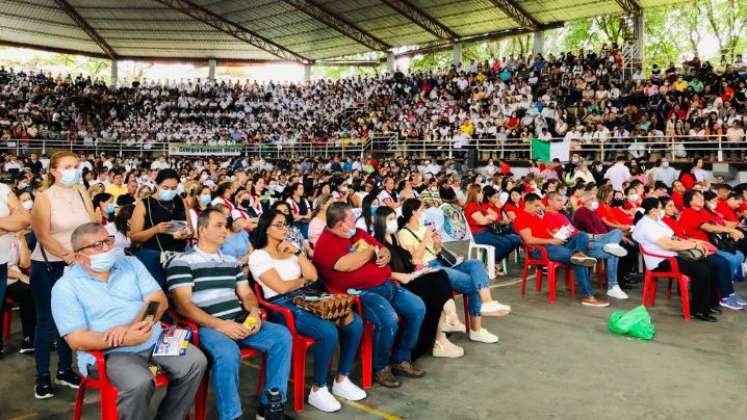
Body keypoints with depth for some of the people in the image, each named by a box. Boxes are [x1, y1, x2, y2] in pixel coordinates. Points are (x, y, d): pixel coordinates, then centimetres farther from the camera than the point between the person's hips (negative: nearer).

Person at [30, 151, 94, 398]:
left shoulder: (82, 194, 4)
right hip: (47, 267, -4)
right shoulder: (44, 197, -9)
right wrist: (67, 256, -23)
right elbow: (43, 236, -16)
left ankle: (65, 370, 24)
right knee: (46, 321, 4)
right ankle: (42, 377, 15)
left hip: (77, 265, 4)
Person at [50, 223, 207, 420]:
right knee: (139, 383, -32)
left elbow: (159, 300, -1)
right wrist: (125, 339, -26)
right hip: (109, 353, -4)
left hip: (156, 340, 4)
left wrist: (132, 326, -20)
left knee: (195, 361, -16)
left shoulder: (131, 264, 9)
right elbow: (77, 340, -11)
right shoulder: (65, 287, -2)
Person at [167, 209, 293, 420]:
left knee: (282, 336, -13)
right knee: (227, 353, -37)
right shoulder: (182, 262, -1)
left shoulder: (231, 261, 21)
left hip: (239, 323, 7)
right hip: (207, 327, -6)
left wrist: (254, 312, -5)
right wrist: (219, 324, -21)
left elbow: (246, 294, 19)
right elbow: (183, 305, -10)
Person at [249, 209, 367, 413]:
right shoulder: (258, 256, -5)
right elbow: (281, 287, -13)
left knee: (355, 323, -11)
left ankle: (342, 380, 2)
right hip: (281, 306, -7)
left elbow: (313, 276, 5)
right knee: (328, 331, -31)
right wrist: (304, 279, 3)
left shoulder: (292, 249, 16)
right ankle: (318, 390, -13)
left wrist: (297, 252, -3)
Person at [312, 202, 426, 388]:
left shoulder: (358, 233, 17)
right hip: (361, 293, -9)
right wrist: (371, 251, -9)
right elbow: (347, 265, -25)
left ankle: (401, 359, 16)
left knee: (418, 308, 1)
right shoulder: (326, 243, -10)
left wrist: (385, 253, -1)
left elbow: (383, 249, 25)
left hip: (387, 285, 9)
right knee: (389, 320, -30)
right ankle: (380, 367, -1)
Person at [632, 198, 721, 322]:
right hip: (661, 262, -10)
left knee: (707, 264, -2)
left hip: (671, 256, 10)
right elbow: (668, 244, -24)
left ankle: (711, 303, 10)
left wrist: (692, 242, 1)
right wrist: (694, 245, -15)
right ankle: (698, 310, -9)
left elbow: (672, 239, 18)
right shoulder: (646, 226, -18)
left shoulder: (656, 220, 15)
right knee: (701, 270, -21)